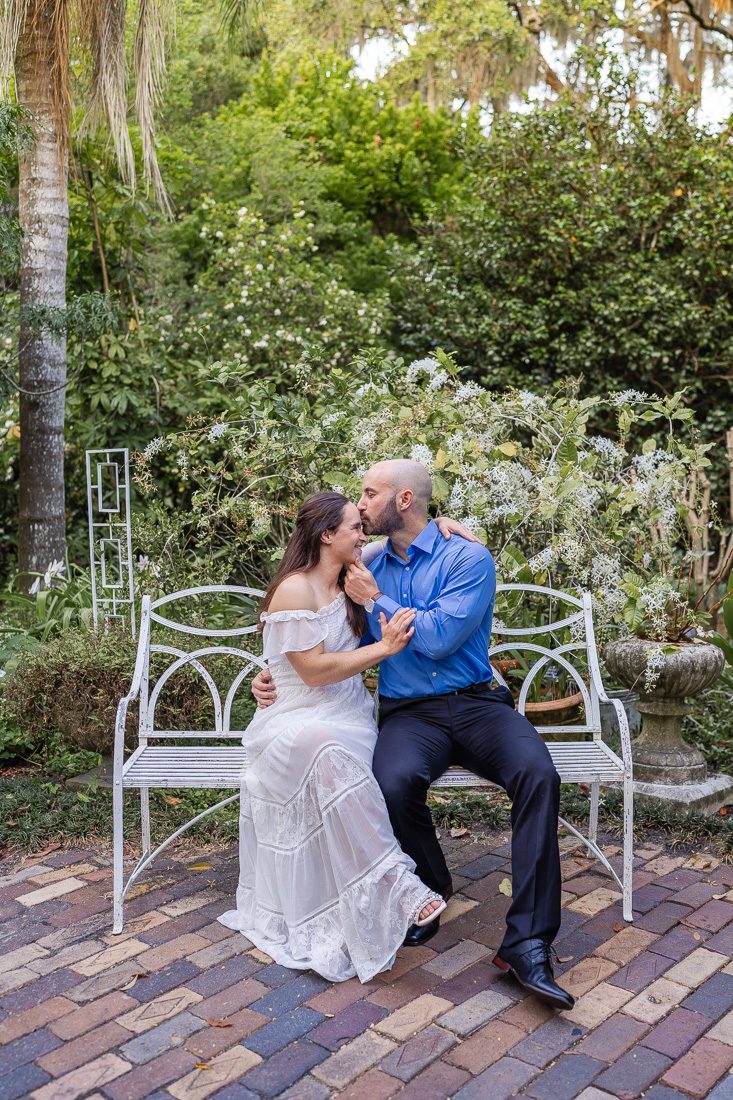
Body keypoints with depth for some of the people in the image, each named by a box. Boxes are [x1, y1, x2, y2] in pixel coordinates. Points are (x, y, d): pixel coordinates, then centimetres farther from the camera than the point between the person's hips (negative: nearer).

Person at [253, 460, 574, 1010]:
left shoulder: (468, 559, -3)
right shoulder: (367, 570, 14)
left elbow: (438, 639, -15)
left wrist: (376, 600, -7)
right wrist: (276, 677, 6)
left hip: (477, 702, -2)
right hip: (408, 713, 2)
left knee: (537, 774, -31)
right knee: (396, 782, -32)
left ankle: (527, 942, -24)